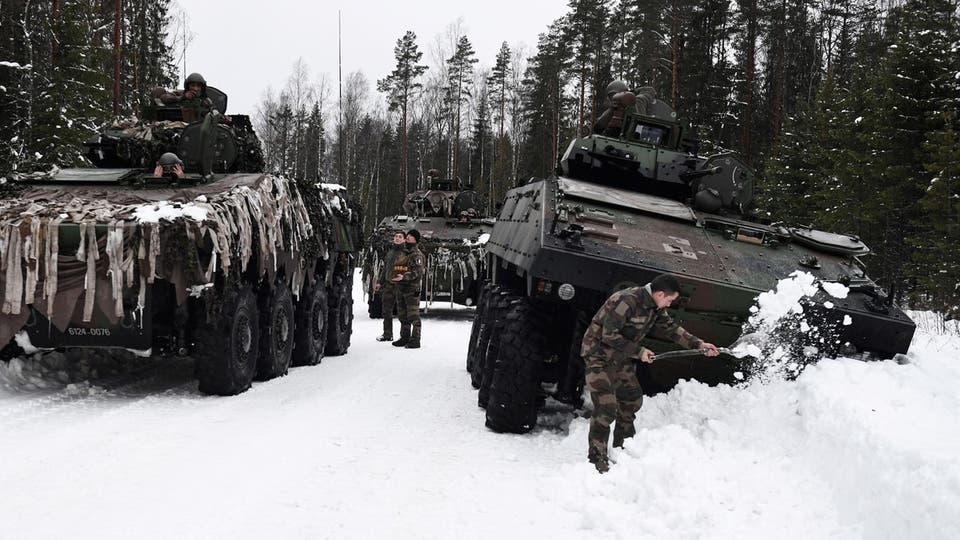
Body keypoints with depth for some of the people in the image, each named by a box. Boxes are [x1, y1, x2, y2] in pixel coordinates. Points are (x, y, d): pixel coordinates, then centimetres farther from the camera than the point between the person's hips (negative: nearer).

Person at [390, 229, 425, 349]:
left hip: (412, 288, -9)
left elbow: (417, 271, -20)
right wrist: (394, 278, 16)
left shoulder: (416, 254, -8)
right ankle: (405, 337, 22)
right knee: (402, 315, 13)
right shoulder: (403, 254, 18)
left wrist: (404, 277, -30)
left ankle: (415, 340, -5)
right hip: (400, 288, 9)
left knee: (413, 315, -8)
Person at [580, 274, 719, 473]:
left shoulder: (655, 307, 2)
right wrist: (639, 352, -22)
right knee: (606, 406, -16)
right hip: (599, 355, -10)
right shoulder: (626, 301, -28)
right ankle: (597, 459, -10)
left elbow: (670, 328, 14)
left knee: (632, 400, 15)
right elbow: (609, 336, -28)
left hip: (620, 358, 10)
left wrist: (698, 344, 8)